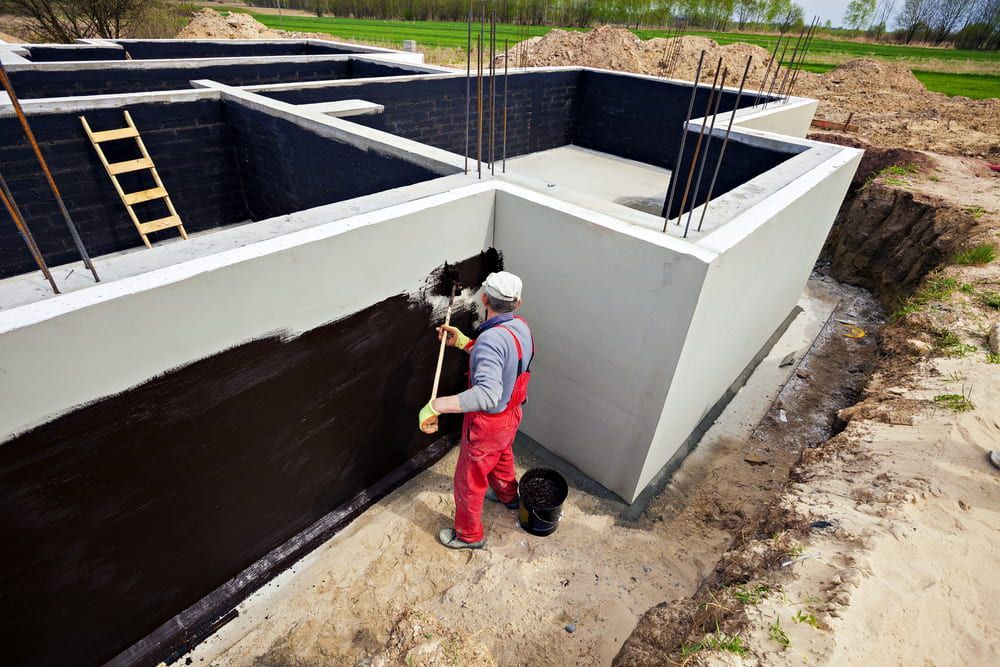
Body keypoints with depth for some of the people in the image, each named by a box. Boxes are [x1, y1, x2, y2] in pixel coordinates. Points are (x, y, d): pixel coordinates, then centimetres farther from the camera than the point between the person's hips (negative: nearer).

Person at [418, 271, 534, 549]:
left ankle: (469, 535, 39)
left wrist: (435, 405, -50)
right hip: (511, 413, 8)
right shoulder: (520, 325, -8)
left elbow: (487, 394, -49)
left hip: (487, 423, -8)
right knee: (502, 457, 36)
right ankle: (507, 495, 64)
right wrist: (461, 342, 7)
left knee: (468, 480, 16)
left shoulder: (491, 339, -36)